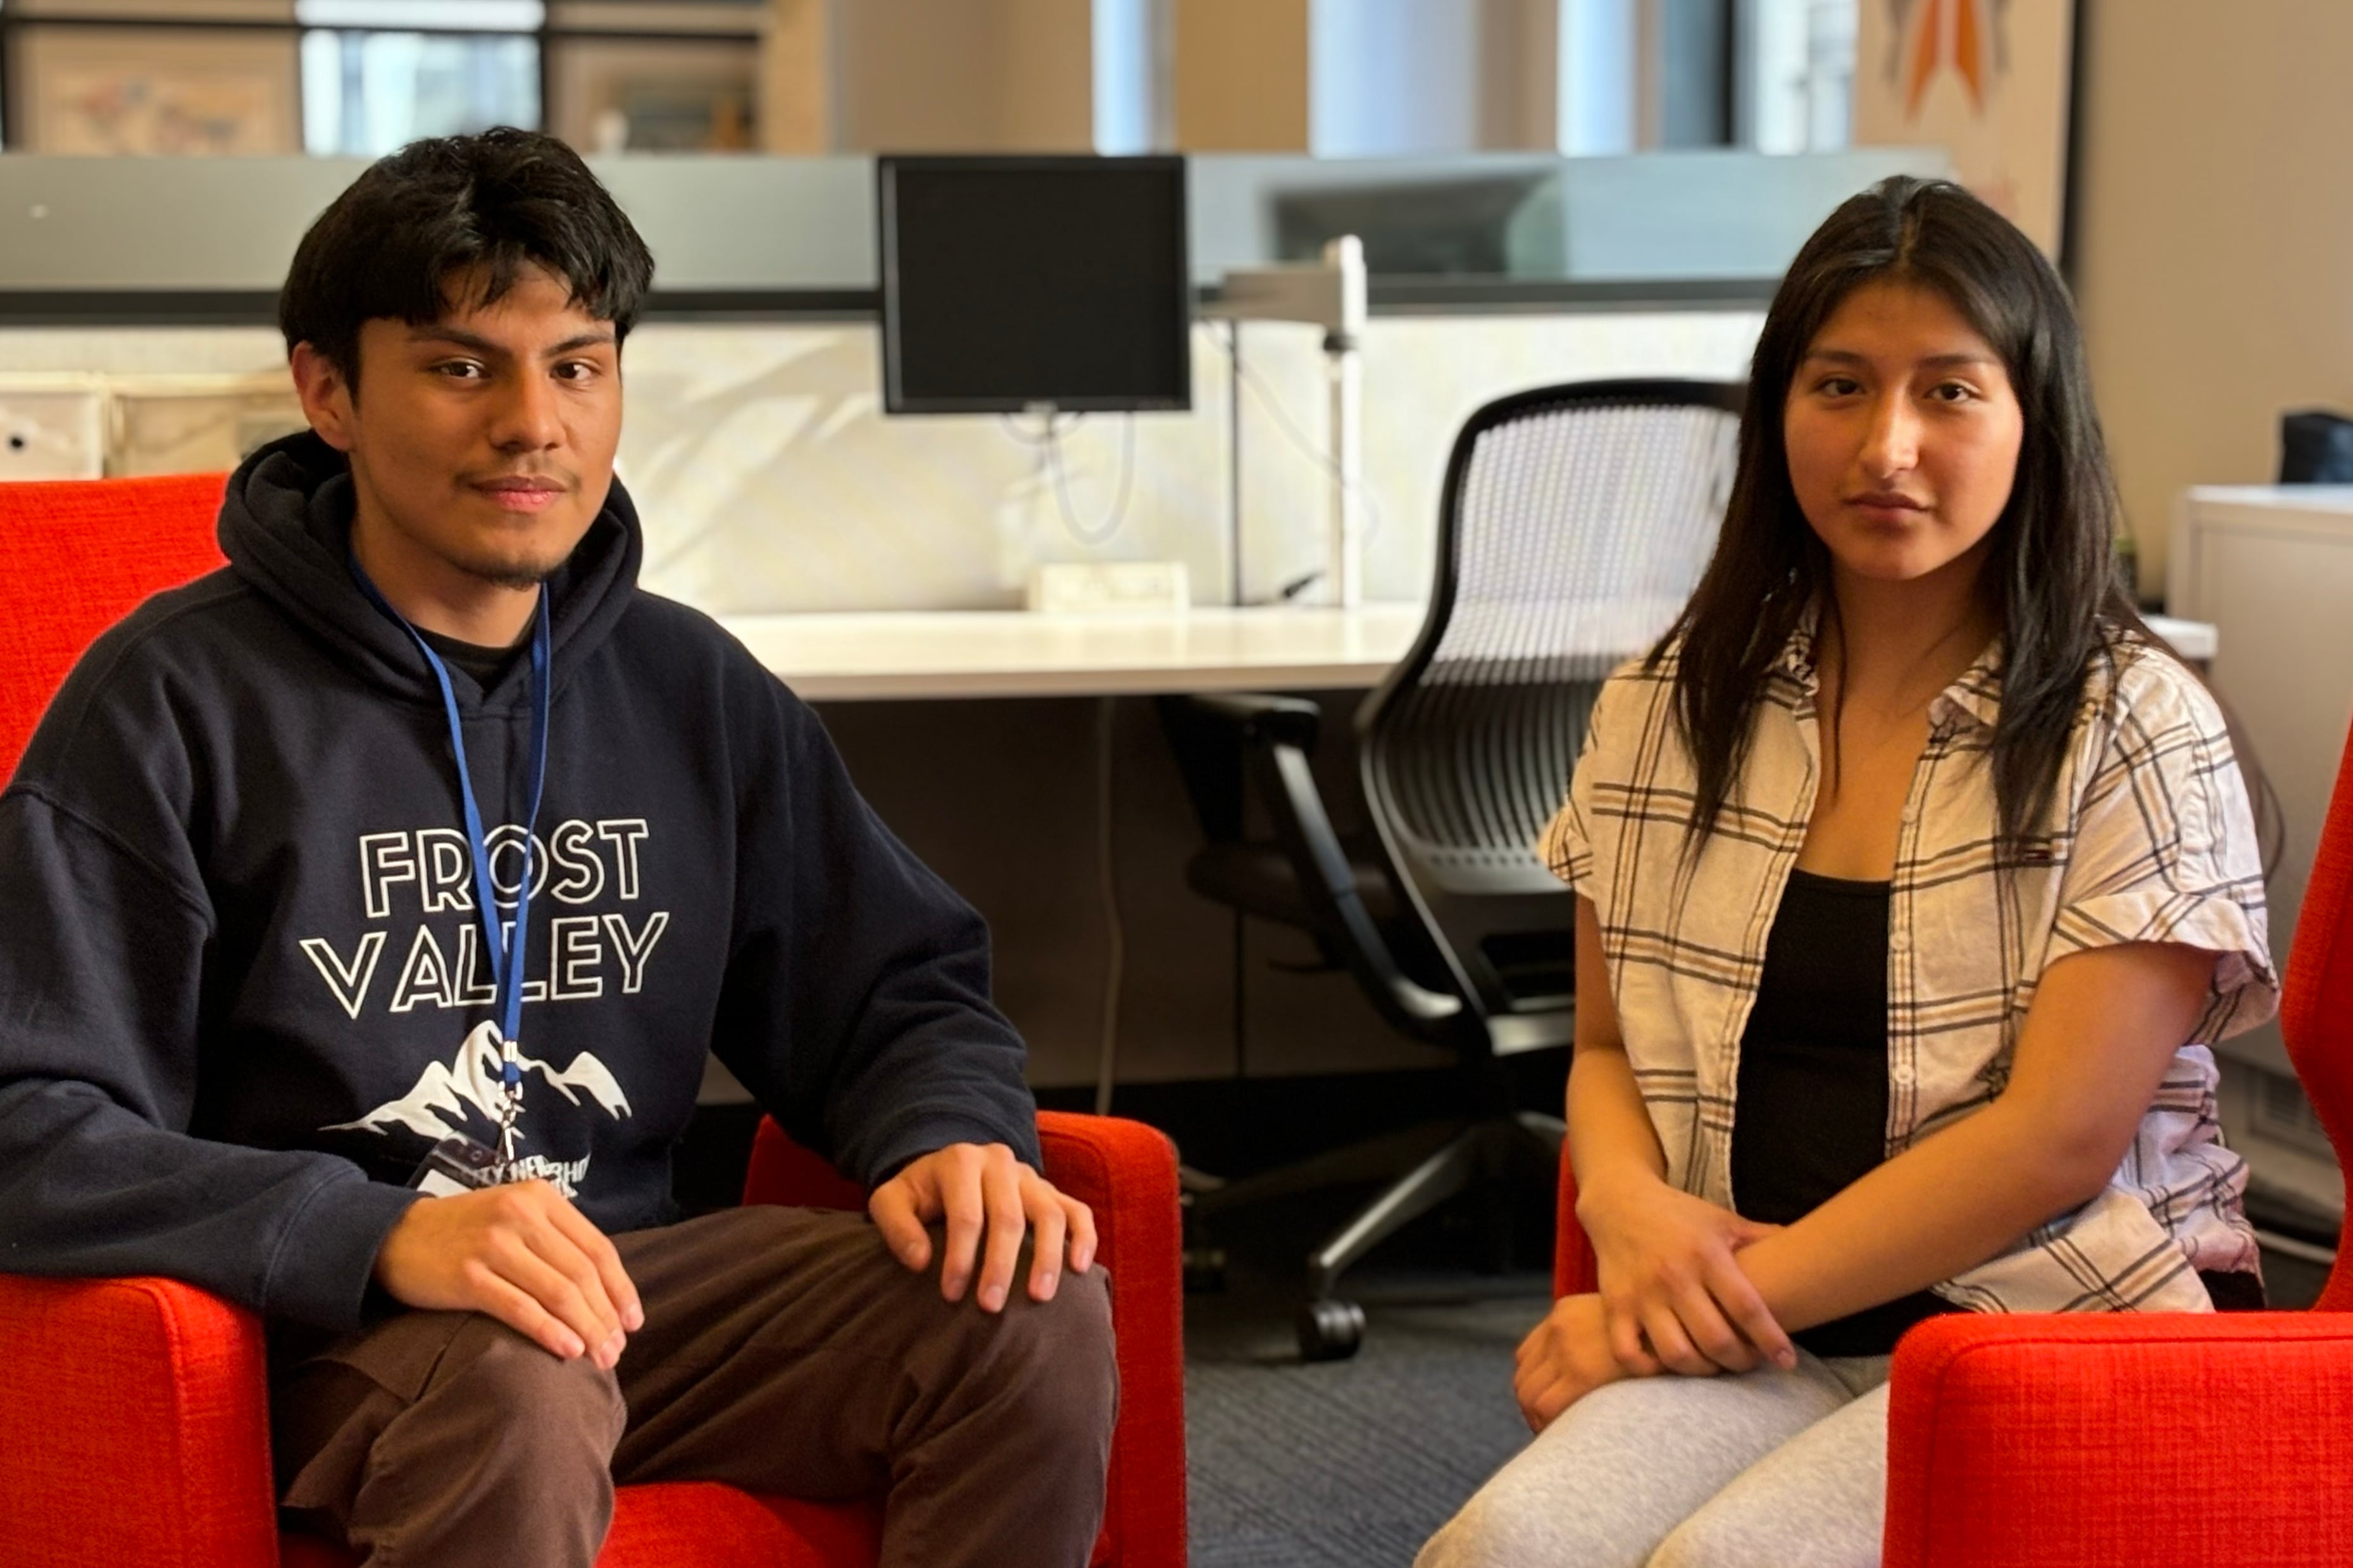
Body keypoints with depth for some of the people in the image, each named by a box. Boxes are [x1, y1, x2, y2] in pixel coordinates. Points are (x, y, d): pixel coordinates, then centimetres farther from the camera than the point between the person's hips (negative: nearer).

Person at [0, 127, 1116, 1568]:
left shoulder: (694, 690, 12)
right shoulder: (176, 698, -4)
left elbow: (899, 993, 20)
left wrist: (951, 1137, -5)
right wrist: (384, 1237, -27)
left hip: (637, 1275, 6)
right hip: (323, 1331, -5)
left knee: (1039, 1313, -18)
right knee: (520, 1393, -39)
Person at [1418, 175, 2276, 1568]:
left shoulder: (2137, 735, -2)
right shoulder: (1668, 714, 12)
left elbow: (2059, 1136, -9)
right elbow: (1606, 1049, 18)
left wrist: (1734, 1292, -14)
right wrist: (1630, 1209, -6)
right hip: (1757, 1337, 3)